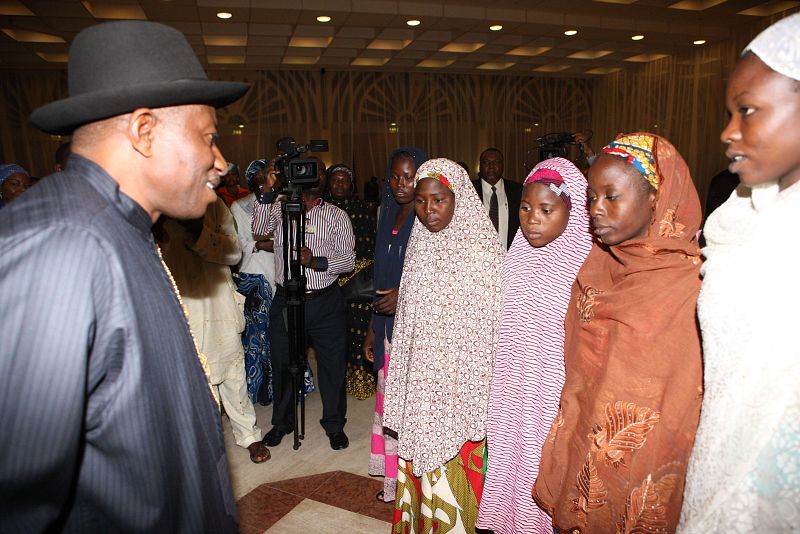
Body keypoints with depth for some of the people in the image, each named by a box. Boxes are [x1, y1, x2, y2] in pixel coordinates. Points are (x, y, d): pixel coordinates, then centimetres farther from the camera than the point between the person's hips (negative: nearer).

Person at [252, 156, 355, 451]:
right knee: (282, 364, 14)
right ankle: (282, 422, 36)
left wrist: (315, 261, -20)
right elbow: (259, 229, -13)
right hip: (285, 301, 1)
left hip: (326, 302, -1)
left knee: (333, 365, 7)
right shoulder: (279, 208, 6)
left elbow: (349, 260, -4)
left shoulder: (337, 216, 3)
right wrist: (268, 190, -20)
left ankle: (334, 424, 28)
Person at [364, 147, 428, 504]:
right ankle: (394, 478, 28)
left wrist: (406, 295, -20)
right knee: (388, 397, 12)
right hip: (388, 324, 7)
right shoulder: (389, 217, 12)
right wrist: (372, 328, 17)